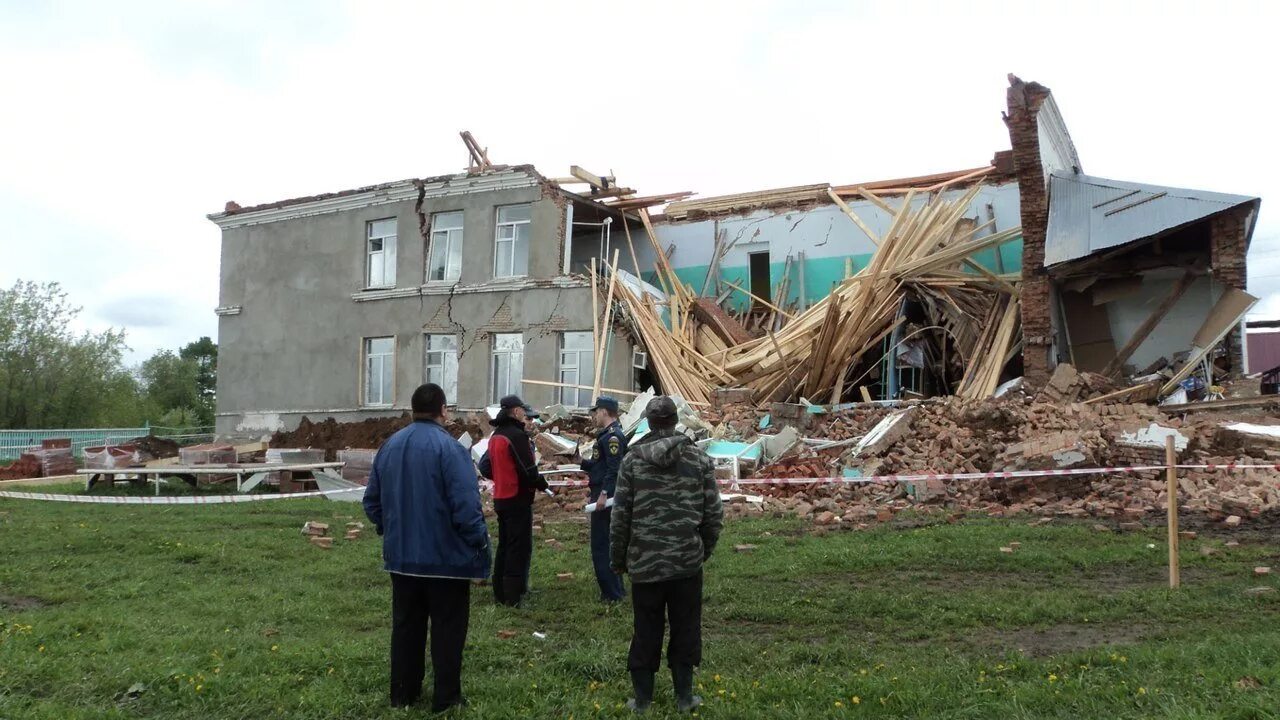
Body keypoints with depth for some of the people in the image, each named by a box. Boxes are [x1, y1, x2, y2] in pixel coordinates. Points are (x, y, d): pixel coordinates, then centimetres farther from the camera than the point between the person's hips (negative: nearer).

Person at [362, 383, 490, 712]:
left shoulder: (389, 446, 5)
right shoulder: (449, 447, -17)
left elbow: (372, 501, 12)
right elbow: (466, 506, -22)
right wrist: (480, 543, -10)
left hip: (401, 555, 6)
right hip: (445, 556, -6)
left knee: (406, 625, 17)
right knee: (447, 628, 7)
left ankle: (403, 692, 26)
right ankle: (446, 698, 13)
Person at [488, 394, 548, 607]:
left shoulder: (495, 436, 10)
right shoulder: (517, 435, -17)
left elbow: (488, 468, 16)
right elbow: (528, 470, -19)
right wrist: (541, 484, -2)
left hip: (500, 498, 9)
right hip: (518, 499, -9)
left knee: (504, 545, 16)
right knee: (520, 547, -2)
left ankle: (500, 593, 21)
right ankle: (513, 596, -2)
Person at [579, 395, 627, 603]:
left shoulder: (613, 436, -16)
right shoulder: (608, 435, 17)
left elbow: (614, 469, -24)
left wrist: (603, 494, -28)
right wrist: (582, 462, 11)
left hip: (605, 499, -11)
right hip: (601, 495, 11)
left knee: (601, 546, -6)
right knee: (608, 545, 16)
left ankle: (612, 593, -2)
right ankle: (617, 589, 24)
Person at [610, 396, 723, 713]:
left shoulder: (633, 459, -4)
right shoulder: (699, 458, -1)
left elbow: (620, 515, -5)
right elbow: (714, 513, -1)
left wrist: (618, 559, 6)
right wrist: (704, 549, 15)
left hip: (644, 562, 0)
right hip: (688, 561, 0)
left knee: (646, 631, 10)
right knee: (685, 628, 12)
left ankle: (642, 699, 18)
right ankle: (684, 696, 19)